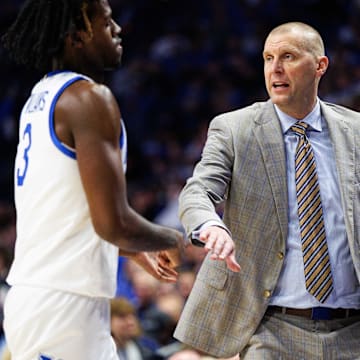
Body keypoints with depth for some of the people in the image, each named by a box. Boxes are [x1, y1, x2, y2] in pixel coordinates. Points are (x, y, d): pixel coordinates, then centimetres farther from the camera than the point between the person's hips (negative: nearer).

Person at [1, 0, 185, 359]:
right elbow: (113, 222, -20)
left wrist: (135, 250, 30)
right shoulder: (90, 97, -14)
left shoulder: (40, 98, 15)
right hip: (64, 306, -10)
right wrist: (171, 241, -1)